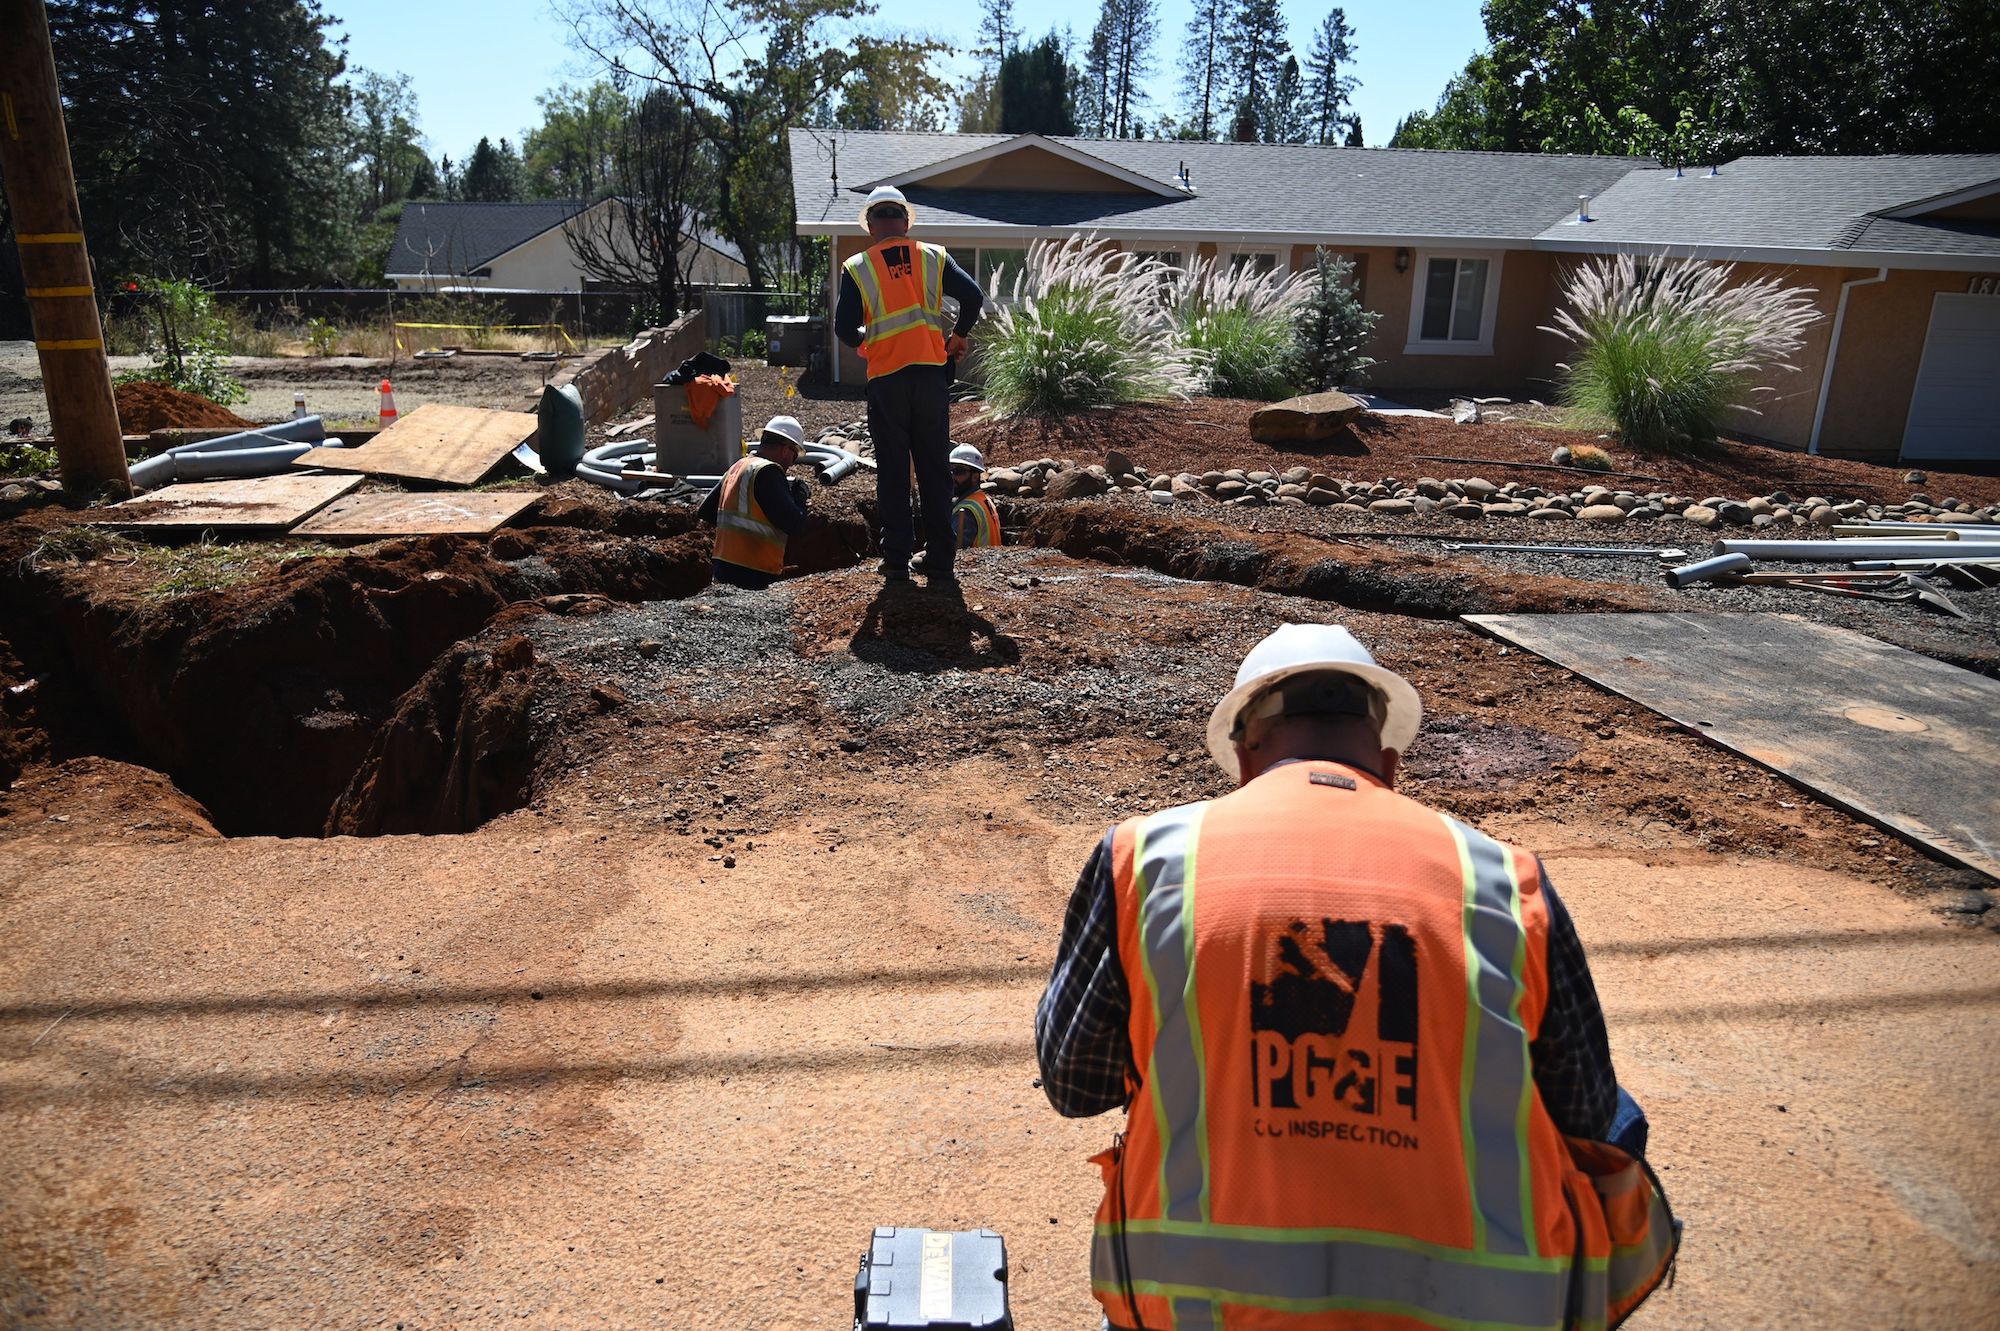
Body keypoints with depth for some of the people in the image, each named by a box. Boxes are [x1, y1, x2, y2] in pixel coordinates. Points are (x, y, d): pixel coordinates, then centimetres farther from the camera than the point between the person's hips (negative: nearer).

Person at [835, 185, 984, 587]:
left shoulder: (857, 268, 1)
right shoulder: (933, 257, 6)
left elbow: (845, 328, -4)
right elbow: (973, 296, -3)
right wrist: (957, 338, 13)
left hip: (886, 379, -1)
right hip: (931, 374, 2)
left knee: (892, 470, 7)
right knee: (934, 467, 8)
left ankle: (897, 560, 9)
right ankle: (939, 561, 11)